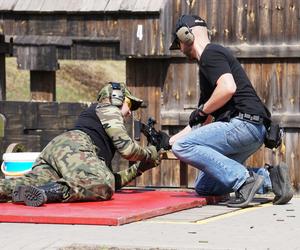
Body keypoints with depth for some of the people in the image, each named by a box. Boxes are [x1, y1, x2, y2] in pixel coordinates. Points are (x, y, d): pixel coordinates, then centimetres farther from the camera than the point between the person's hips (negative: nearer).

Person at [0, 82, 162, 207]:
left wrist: (139, 168, 44)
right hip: (72, 147, -9)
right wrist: (150, 154, 24)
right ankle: (47, 192, -56)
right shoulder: (108, 108, 19)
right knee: (102, 187, -34)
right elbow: (126, 148, 5)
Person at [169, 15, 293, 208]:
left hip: (244, 123, -10)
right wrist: (171, 140, 35)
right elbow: (201, 124, 33)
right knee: (203, 187, 11)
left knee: (183, 146, -17)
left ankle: (243, 179, -23)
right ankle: (269, 177, 7)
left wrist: (201, 111, -10)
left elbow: (228, 88, -25)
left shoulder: (210, 53, -5)